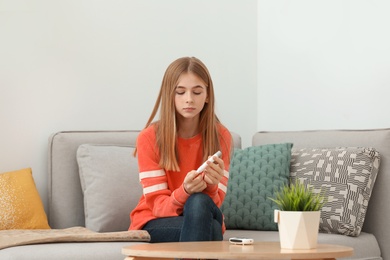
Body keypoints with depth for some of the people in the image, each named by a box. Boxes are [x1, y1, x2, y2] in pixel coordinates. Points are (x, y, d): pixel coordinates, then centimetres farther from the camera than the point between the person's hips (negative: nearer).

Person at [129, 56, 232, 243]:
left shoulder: (221, 136, -5)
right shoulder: (149, 137, -10)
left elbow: (214, 204, -10)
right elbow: (158, 205, -13)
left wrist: (211, 186, -34)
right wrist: (184, 192, -35)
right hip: (156, 224, -1)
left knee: (199, 203, -37)